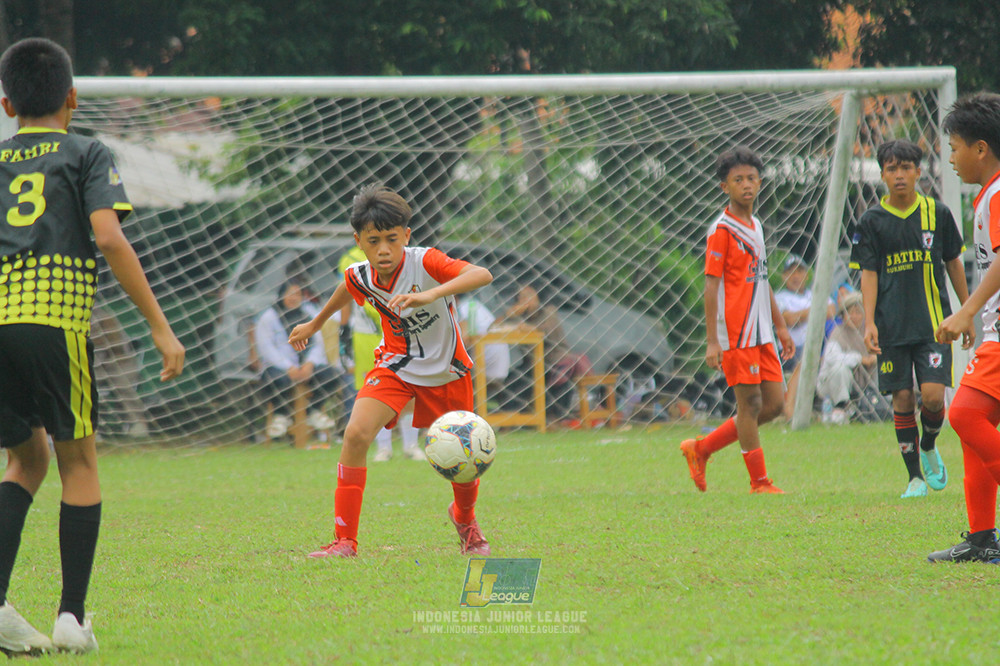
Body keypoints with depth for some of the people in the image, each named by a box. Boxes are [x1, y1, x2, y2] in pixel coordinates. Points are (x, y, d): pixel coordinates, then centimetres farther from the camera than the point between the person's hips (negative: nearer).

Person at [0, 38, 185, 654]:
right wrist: (160, 325, -6)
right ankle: (73, 617, 5)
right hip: (55, 320, -4)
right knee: (78, 462, 9)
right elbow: (108, 237, -5)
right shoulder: (87, 155, 10)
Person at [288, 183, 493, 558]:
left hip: (445, 371, -2)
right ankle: (345, 541, -14)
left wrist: (430, 294, -60)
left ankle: (464, 517, 43)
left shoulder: (425, 263, -29)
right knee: (357, 433, -22)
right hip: (395, 365, 2)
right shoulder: (360, 277, -15)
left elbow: (481, 275, -46)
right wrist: (315, 325, 29)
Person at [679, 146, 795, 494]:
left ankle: (701, 448, 16)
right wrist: (712, 341, -17)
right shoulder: (722, 229, -9)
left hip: (761, 332, 8)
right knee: (750, 403, -5)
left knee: (774, 403, 7)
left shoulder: (755, 226, 16)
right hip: (736, 332, -8)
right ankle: (759, 482, 3)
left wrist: (781, 327, 24)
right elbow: (711, 285, -12)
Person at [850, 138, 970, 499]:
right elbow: (869, 274, 2)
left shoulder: (937, 213, 4)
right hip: (892, 328, 0)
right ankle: (915, 477, 10)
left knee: (933, 397, -11)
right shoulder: (872, 221, 2)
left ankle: (929, 448, 20)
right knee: (902, 399, -1)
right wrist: (869, 322, -8)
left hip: (933, 321, 0)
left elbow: (953, 263, 13)